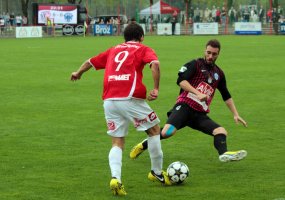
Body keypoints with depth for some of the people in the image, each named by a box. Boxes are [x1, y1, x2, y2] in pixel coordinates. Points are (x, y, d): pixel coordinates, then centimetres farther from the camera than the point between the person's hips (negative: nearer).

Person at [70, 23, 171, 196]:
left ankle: (115, 178, -13)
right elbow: (155, 64, -10)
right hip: (130, 99, -4)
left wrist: (78, 73, 52)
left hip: (109, 101, 4)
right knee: (154, 130, 17)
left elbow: (90, 62, 33)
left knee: (117, 143, 10)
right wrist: (156, 89, -9)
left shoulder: (113, 50, 25)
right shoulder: (144, 49, 12)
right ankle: (157, 173, 24)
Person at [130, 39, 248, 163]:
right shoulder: (195, 64, 3)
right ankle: (143, 146, -2)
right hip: (185, 106, -6)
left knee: (222, 132, -17)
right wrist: (198, 93, -22)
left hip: (200, 114, 6)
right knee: (167, 132, -28)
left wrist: (235, 114, 27)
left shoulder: (219, 73, 21)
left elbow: (226, 96, 31)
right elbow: (181, 80, -12)